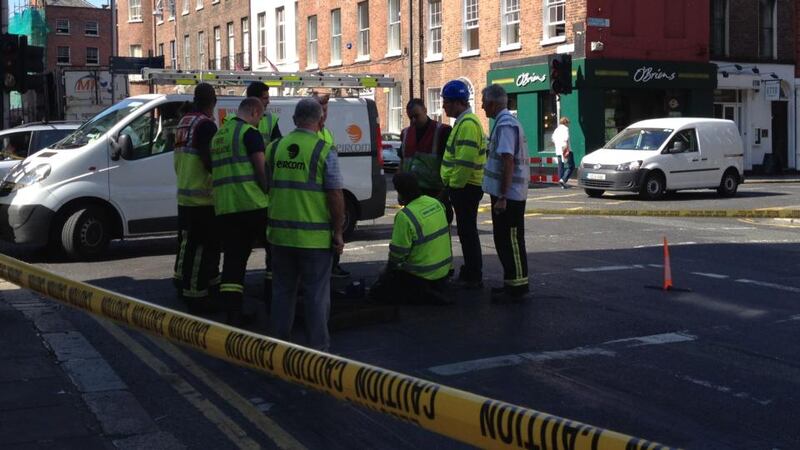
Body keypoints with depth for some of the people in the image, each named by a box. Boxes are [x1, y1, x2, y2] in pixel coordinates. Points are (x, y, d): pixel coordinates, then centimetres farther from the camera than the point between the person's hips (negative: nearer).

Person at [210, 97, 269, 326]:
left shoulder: (219, 134, 20)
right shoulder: (249, 132, -5)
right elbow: (261, 169, -12)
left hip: (223, 207, 7)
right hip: (251, 204, -7)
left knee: (233, 257, 6)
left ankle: (233, 312, 1)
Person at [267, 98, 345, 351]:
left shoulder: (275, 148, 4)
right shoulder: (324, 151, -11)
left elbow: (267, 187, 14)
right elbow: (335, 195, -13)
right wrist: (338, 233, -4)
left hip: (280, 233, 5)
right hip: (315, 236, -4)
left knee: (283, 289, 16)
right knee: (316, 293, 5)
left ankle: (278, 341, 24)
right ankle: (317, 346, 11)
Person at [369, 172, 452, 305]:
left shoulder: (405, 216, -24)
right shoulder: (436, 203, 0)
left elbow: (398, 253, -19)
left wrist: (389, 271, 1)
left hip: (421, 275, -8)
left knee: (376, 291, 1)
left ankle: (423, 294, -10)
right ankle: (434, 289, 11)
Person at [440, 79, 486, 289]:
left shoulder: (468, 124, -17)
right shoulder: (464, 122, 17)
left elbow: (465, 161, -25)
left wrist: (454, 186, -19)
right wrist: (450, 185, 21)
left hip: (465, 187, -10)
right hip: (464, 186, 10)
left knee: (467, 232, -4)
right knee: (467, 231, 16)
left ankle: (473, 277, 2)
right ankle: (470, 272, 24)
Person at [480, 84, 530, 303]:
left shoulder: (505, 124, -16)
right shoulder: (509, 121, 16)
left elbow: (508, 162, -23)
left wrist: (502, 197, -23)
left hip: (509, 195, -10)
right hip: (508, 194, 10)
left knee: (510, 241, -4)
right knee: (505, 240, 16)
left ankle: (516, 288, 2)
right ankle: (512, 283, 25)